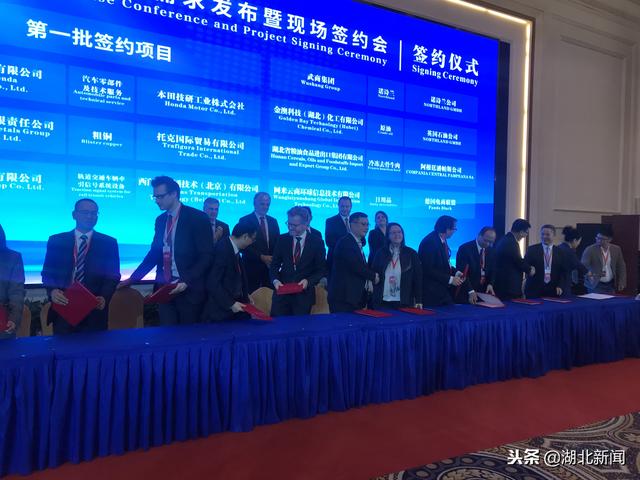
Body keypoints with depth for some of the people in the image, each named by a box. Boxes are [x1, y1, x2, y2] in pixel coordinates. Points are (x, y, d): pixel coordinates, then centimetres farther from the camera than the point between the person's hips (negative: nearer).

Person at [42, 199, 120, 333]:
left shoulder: (109, 243, 6)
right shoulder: (56, 241, 9)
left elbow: (113, 276, 2)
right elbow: (48, 272, 7)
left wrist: (104, 297, -16)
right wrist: (52, 291, -14)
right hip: (63, 308, 1)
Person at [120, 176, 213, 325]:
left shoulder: (198, 217, -8)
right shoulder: (160, 220, 12)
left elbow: (207, 256, -11)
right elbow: (154, 253, 18)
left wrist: (187, 281, -20)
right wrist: (132, 278, 10)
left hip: (188, 288, -5)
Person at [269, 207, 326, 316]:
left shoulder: (317, 242, -2)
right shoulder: (282, 240, 4)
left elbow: (321, 270, 1)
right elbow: (274, 265, 7)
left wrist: (308, 281, -15)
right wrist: (275, 280, -11)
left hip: (304, 294, -1)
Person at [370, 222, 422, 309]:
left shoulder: (411, 253, 3)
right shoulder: (381, 253, 5)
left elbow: (417, 278, 2)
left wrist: (418, 301, -5)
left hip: (404, 302, -1)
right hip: (382, 302, 1)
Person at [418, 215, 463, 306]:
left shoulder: (442, 241, 7)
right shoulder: (430, 242, -19)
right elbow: (428, 269, -21)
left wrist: (455, 273, 1)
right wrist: (450, 279, -17)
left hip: (443, 290, 8)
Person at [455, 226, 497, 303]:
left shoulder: (491, 251, 8)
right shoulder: (465, 248, -11)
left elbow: (492, 271, 12)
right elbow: (462, 272, -17)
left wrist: (490, 284, -8)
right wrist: (471, 291, -25)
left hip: (484, 292, 5)